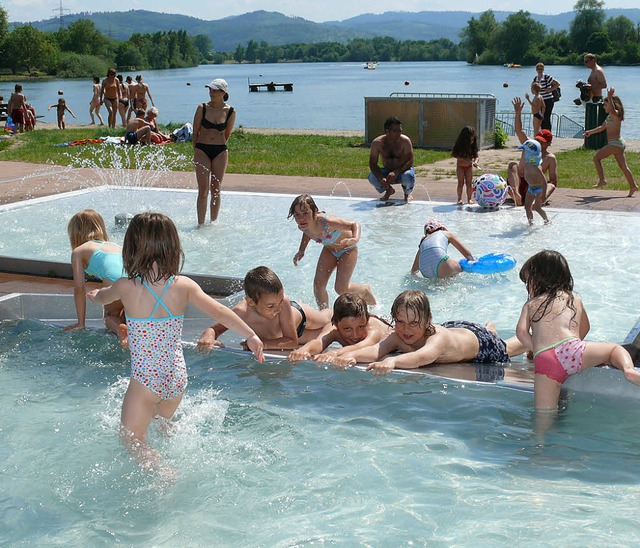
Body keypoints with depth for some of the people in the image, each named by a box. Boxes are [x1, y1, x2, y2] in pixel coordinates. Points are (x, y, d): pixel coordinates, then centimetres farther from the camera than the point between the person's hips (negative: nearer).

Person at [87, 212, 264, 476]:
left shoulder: (126, 287, -13)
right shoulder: (184, 286, -8)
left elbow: (102, 298, 9)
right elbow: (219, 311, -7)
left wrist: (95, 294, 33)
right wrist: (251, 336, 3)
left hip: (146, 379, -4)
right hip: (177, 376, 5)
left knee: (132, 438, 4)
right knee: (163, 423, 33)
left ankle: (161, 471, -18)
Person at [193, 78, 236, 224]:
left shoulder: (230, 112, -2)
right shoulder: (202, 108, -4)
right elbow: (195, 132, 4)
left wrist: (219, 147, 13)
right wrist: (196, 151, 6)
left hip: (220, 152, 1)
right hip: (202, 151, -1)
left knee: (216, 190, 6)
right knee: (203, 191, -5)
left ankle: (213, 223, 17)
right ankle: (201, 224, -1)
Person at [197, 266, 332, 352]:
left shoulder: (284, 302, -50)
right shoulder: (242, 312, -47)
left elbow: (293, 341, -43)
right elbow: (215, 328, -32)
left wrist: (263, 344, -57)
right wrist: (208, 337, -56)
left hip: (298, 314, -2)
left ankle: (328, 311, 63)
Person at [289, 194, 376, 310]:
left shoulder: (327, 222, -42)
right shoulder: (303, 225, -23)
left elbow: (355, 224, -29)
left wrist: (355, 239, -49)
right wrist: (301, 251, -6)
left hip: (347, 250, -5)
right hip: (329, 250, 5)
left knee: (341, 289, -7)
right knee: (318, 284, -5)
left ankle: (365, 290, 25)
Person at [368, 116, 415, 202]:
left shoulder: (405, 141, -20)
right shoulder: (377, 143, -15)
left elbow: (410, 162, -23)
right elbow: (373, 164, -16)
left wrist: (396, 173, -40)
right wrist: (381, 178, -36)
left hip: (402, 172, -2)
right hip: (387, 172, 2)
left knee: (408, 176, -38)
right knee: (372, 177, -28)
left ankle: (407, 193, 1)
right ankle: (389, 190, 6)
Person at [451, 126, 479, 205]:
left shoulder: (473, 146, -14)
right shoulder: (460, 145, -21)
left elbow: (476, 156, -8)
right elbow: (454, 154, -21)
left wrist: (475, 162, -29)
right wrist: (464, 159, -31)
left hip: (469, 167, 2)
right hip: (460, 166, -2)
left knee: (469, 183, 3)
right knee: (460, 183, -1)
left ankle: (469, 198, 13)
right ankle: (459, 199, 7)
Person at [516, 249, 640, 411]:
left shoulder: (530, 304, 22)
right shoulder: (575, 299, 28)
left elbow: (521, 332, 8)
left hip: (543, 360, -1)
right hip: (572, 348, 1)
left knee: (544, 415, -1)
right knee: (615, 348, 19)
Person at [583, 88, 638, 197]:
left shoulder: (615, 114, -11)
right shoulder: (610, 117, 19)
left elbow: (612, 110, -37)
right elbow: (602, 128, 32)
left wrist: (609, 97, -44)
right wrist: (590, 132, 33)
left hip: (615, 143, -10)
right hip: (619, 143, 10)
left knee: (596, 157, -4)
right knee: (623, 166, 9)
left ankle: (602, 180, -2)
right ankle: (633, 186, 10)